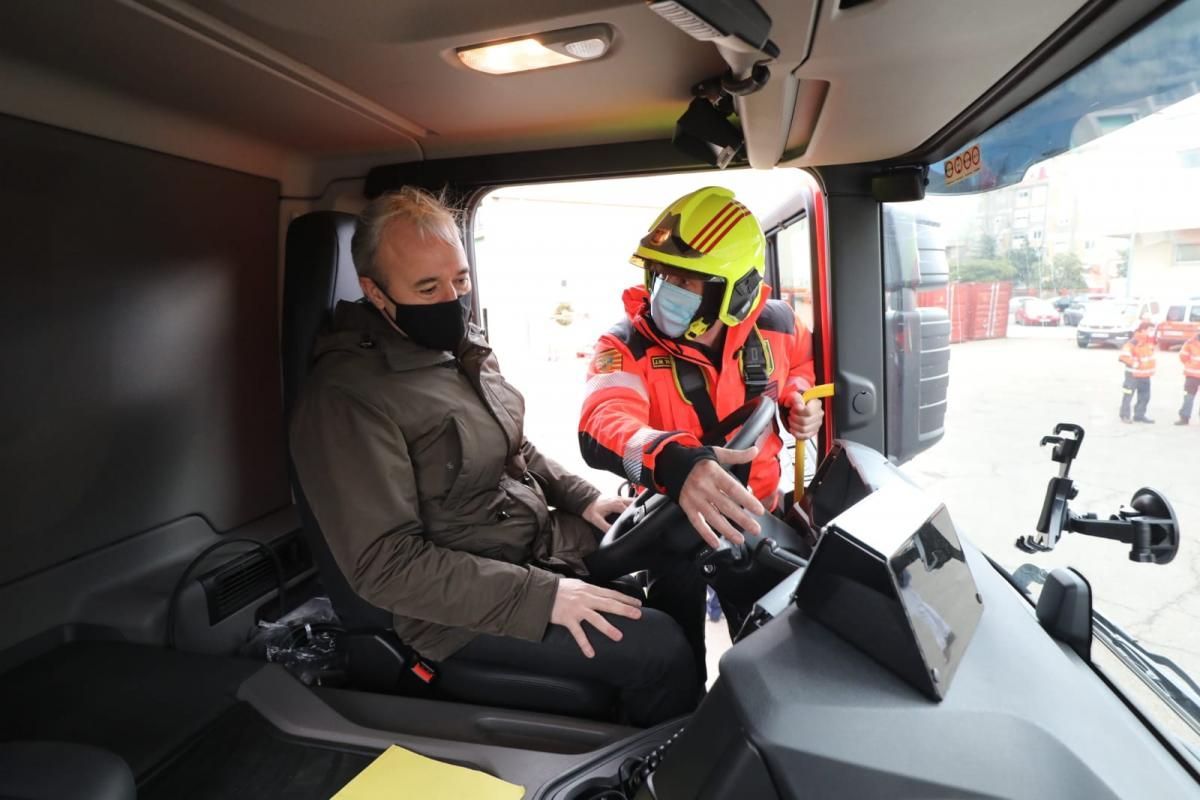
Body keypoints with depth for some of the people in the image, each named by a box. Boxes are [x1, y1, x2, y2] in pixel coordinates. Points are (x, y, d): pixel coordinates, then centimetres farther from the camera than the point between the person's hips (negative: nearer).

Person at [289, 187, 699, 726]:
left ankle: (694, 719, 28)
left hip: (544, 539, 9)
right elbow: (385, 565, -24)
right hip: (463, 605, -8)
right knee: (658, 646, -19)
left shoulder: (463, 348, 6)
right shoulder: (348, 394, -21)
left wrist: (580, 497, 2)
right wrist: (541, 595, -27)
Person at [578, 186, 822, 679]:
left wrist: (801, 402, -8)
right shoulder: (628, 346, -24)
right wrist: (674, 463, -63)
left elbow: (803, 363, 13)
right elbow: (604, 424, -44)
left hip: (755, 511, 3)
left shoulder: (774, 325, -13)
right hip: (673, 517, -3)